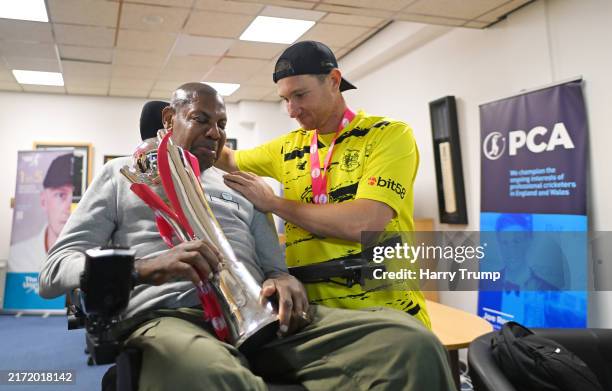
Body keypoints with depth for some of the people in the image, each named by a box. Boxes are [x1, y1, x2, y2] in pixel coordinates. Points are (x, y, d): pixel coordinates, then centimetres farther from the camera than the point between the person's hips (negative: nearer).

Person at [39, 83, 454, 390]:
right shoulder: (124, 173, 18)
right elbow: (54, 272, 6)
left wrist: (283, 280, -6)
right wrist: (146, 267, -15)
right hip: (167, 316, -4)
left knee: (410, 341, -20)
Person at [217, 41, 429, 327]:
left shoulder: (389, 134, -4)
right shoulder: (289, 146, 13)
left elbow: (362, 224, -18)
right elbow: (229, 161, 30)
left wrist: (272, 202, -7)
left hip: (383, 309, -4)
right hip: (311, 310, 5)